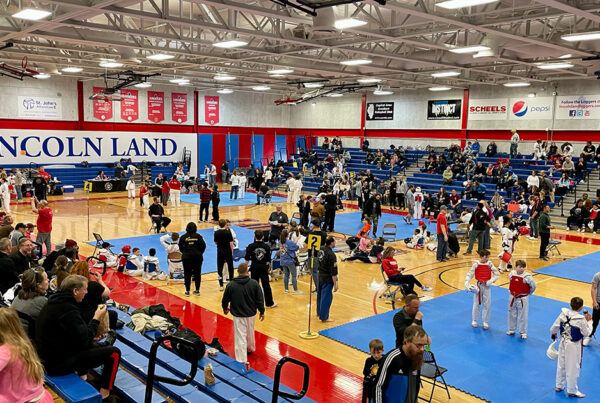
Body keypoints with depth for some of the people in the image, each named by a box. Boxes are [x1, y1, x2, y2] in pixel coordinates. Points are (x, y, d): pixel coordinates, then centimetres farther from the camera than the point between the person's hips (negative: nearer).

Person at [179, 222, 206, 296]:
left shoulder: (183, 237, -1)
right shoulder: (198, 236, -2)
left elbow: (180, 247, 0)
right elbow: (203, 245, -6)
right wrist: (200, 253, 8)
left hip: (186, 257, 0)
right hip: (197, 257, 0)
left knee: (187, 274, 6)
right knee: (197, 273, 10)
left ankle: (187, 291, 7)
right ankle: (197, 290, 15)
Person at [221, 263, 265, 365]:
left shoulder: (231, 284, -11)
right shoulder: (254, 283, -10)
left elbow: (225, 299, 1)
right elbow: (260, 299, -5)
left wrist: (225, 308, 22)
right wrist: (262, 312, 9)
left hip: (238, 315, -2)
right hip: (251, 314, 2)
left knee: (240, 337, 1)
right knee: (250, 333, 25)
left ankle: (242, 360, 0)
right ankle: (250, 348, 49)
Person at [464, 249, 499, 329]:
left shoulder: (490, 264, -4)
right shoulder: (476, 264, -7)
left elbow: (497, 274, 0)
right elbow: (470, 274, -7)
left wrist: (491, 281, -15)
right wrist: (467, 283, -19)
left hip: (487, 286, 1)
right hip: (478, 286, -1)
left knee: (487, 305, 4)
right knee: (477, 304, 8)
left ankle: (485, 322, 18)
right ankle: (474, 321, 25)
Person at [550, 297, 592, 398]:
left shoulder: (563, 313, -11)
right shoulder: (581, 319, -25)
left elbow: (555, 326, -1)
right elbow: (587, 333, -12)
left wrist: (553, 333, 19)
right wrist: (587, 321, -4)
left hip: (563, 343, 5)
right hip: (574, 346, -5)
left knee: (561, 365, 19)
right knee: (573, 368, 8)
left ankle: (559, 386, 34)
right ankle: (572, 391, 20)